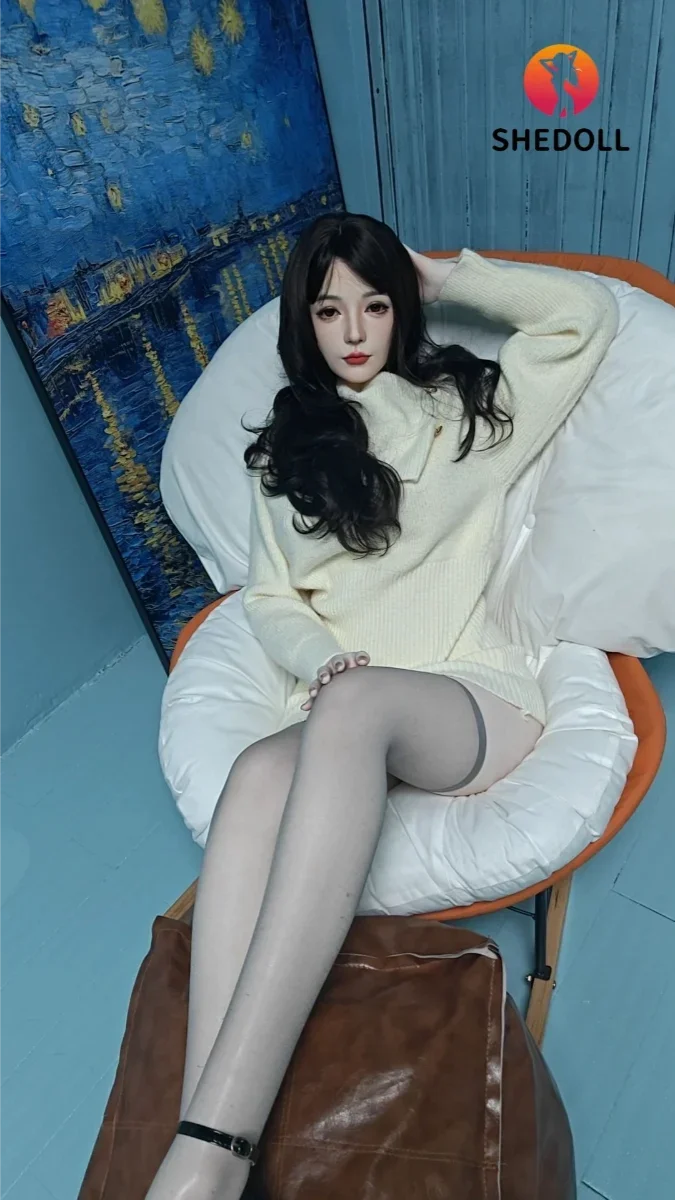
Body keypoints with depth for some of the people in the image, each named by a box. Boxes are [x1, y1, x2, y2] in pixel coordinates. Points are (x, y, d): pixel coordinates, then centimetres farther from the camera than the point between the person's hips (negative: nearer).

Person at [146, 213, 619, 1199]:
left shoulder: (468, 408, 14)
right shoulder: (285, 448, 20)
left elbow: (588, 312, 6)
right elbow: (268, 599, 14)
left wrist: (444, 276, 13)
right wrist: (320, 659, -9)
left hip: (476, 701, -2)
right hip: (343, 710, 3)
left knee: (355, 708, -38)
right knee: (258, 776, -34)